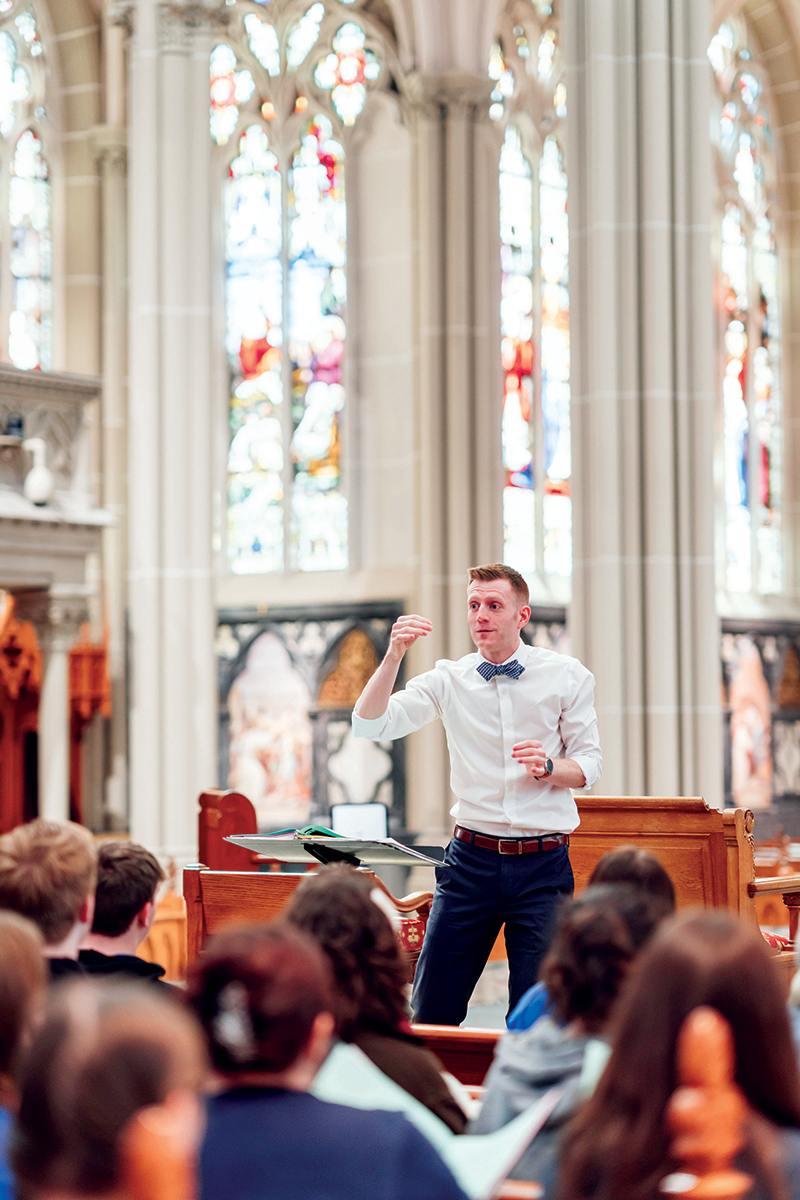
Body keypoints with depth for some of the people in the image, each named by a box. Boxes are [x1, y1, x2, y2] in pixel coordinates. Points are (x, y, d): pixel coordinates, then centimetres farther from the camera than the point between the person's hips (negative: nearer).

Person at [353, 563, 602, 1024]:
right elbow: (370, 725, -5)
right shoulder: (449, 679, 4)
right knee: (432, 1010, 2)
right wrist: (394, 656, -18)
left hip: (543, 865, -1)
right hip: (472, 859, 1)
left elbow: (589, 764, 6)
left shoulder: (567, 676, 3)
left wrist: (547, 767, -15)